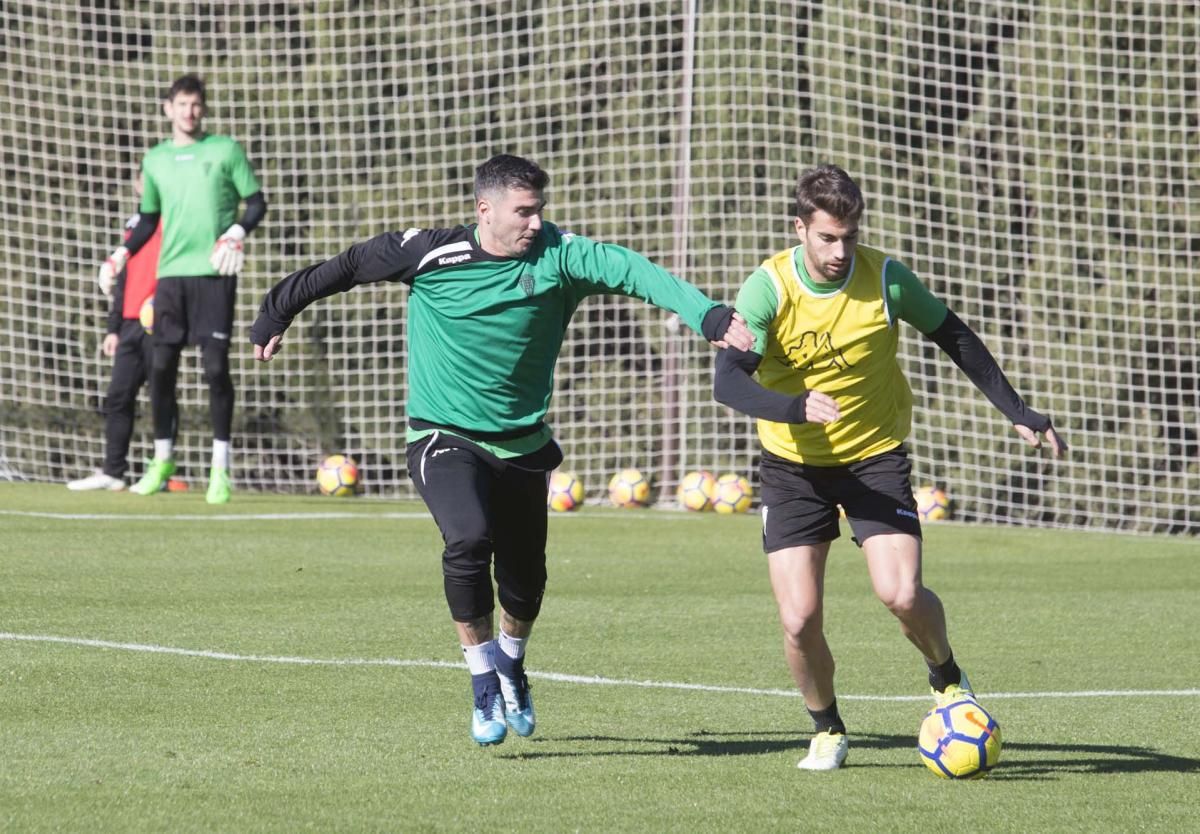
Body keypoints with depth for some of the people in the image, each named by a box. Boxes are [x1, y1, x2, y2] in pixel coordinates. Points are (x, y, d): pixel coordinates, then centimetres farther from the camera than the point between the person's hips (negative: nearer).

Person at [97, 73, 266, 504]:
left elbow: (256, 203, 3)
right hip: (170, 273, 4)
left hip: (214, 273, -4)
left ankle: (220, 468, -4)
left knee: (215, 366, -9)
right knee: (160, 366, 1)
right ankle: (162, 460, 16)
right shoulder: (155, 160, 13)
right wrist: (122, 254, 9)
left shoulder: (225, 150, 3)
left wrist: (236, 233, -15)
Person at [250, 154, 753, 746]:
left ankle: (510, 667, 40)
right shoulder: (429, 254, -13)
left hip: (521, 445, 3)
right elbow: (346, 268, 2)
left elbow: (626, 270, -26)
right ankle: (483, 682, -11)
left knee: (525, 575, 8)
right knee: (469, 539, -27)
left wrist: (708, 317, -42)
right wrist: (275, 315, 11)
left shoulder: (555, 254, -11)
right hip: (443, 439, -3)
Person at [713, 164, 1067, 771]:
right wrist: (795, 408, -45)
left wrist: (1018, 414, 2)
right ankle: (827, 731, 18)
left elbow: (956, 339, 3)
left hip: (876, 455, 0)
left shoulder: (886, 279, -12)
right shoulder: (768, 289, -16)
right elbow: (727, 380, -27)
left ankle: (947, 679, 14)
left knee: (901, 595, -19)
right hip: (794, 465, 0)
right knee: (799, 619, -9)